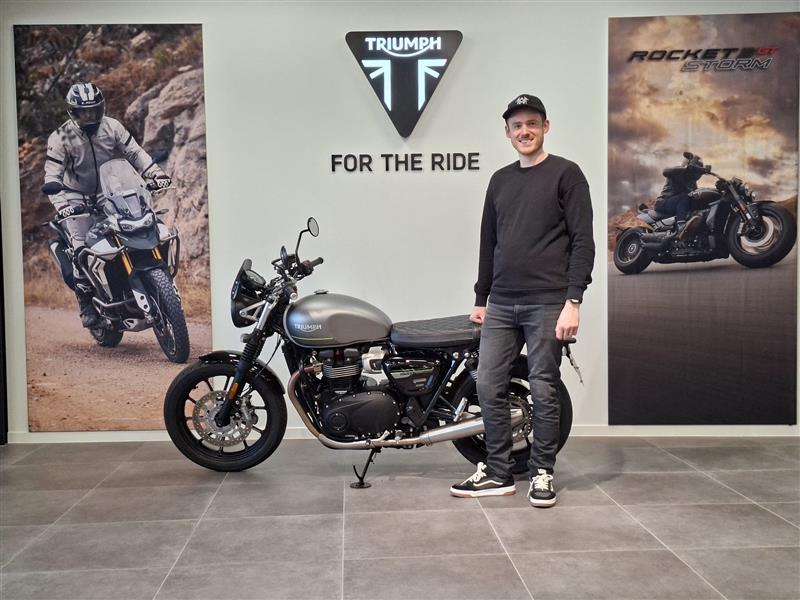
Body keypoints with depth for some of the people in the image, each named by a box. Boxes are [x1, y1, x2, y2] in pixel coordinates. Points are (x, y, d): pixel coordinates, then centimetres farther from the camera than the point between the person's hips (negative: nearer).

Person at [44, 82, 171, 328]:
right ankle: (85, 301, -5)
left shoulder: (111, 126, -2)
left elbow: (134, 152, 1)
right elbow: (52, 176, -16)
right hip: (78, 201, -4)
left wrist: (155, 173, -16)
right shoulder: (60, 138, -12)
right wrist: (61, 203, -33)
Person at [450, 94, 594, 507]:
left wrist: (573, 301, -14)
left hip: (546, 305, -5)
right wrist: (480, 298, 18)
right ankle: (498, 473, 16)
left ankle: (542, 474, 16)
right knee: (488, 387, 4)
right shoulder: (500, 180, 17)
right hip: (500, 305, 6)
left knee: (543, 391, 2)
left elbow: (582, 241, -7)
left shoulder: (566, 174, 0)